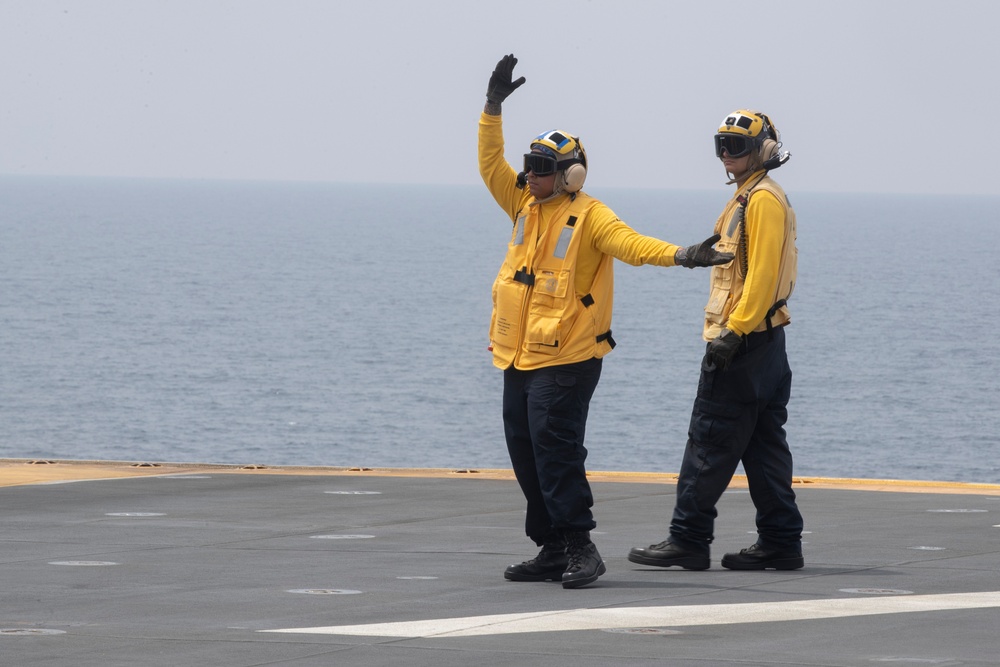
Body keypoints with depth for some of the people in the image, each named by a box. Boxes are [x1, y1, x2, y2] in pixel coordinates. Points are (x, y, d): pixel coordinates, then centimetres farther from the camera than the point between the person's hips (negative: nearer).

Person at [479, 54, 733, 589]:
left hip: (565, 359, -8)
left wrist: (680, 256, -36)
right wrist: (493, 108, 10)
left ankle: (579, 547, -13)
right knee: (525, 451, 8)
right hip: (519, 357, 8)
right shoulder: (525, 206, 14)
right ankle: (552, 550, 15)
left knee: (555, 448, -15)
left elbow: (631, 244, -20)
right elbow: (491, 165, 17)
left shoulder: (589, 215, -7)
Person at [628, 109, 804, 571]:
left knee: (710, 442, -7)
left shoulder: (764, 200, -12)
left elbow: (763, 274, -20)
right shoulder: (750, 198, 19)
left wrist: (733, 331, -23)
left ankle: (687, 540, -4)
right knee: (763, 445, 10)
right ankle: (780, 542, 10)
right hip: (764, 342, 10)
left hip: (743, 342, -10)